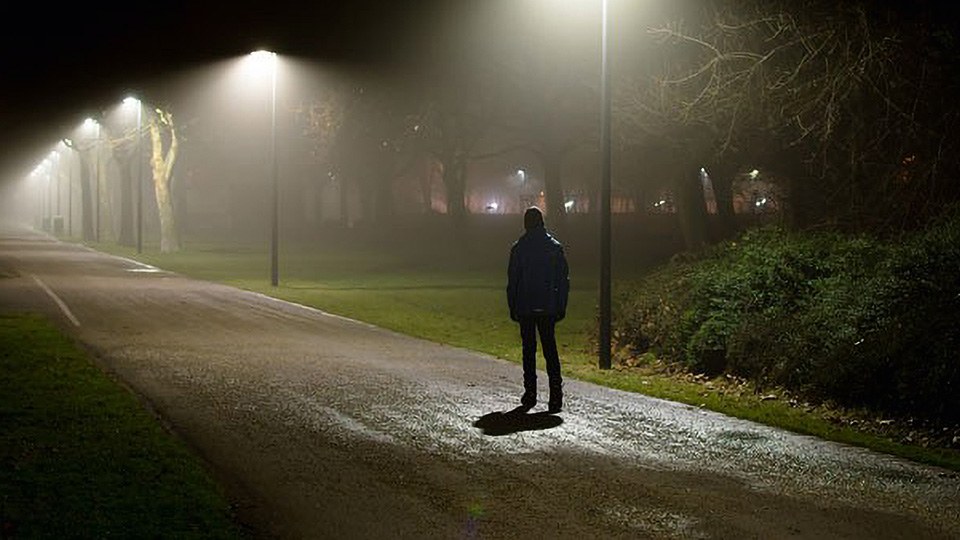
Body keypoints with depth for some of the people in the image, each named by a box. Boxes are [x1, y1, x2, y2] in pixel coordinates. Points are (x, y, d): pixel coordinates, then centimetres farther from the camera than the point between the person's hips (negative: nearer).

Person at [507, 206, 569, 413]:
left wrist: (513, 307, 4)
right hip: (548, 308, 2)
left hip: (525, 308, -1)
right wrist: (561, 307, 8)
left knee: (529, 349, 7)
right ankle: (556, 394, -8)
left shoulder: (518, 248, -5)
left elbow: (512, 281, -3)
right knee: (550, 349, 5)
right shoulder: (555, 247, 2)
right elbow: (564, 280, 3)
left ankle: (530, 393, 7)